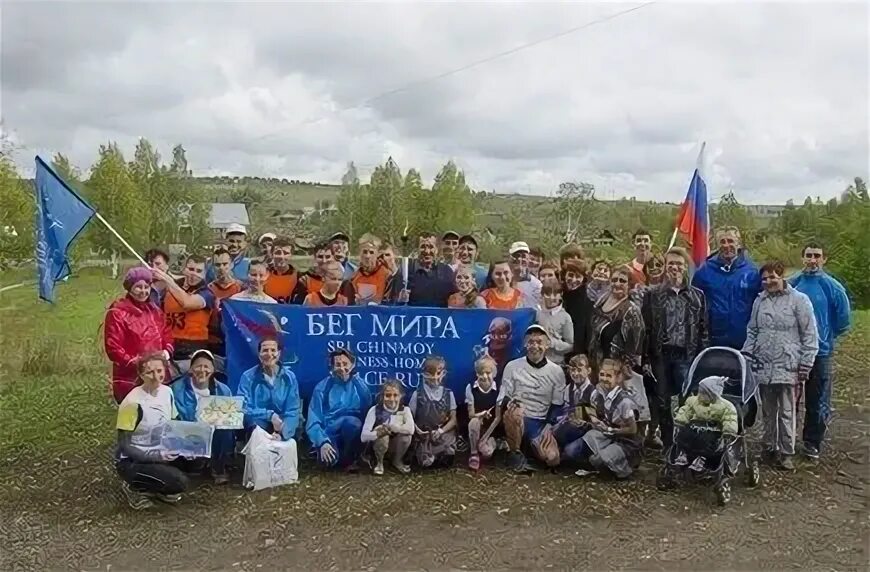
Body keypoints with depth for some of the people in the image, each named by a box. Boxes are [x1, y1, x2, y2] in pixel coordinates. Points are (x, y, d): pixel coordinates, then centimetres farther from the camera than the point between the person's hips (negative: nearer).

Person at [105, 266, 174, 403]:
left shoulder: (154, 311, 14)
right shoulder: (117, 313, -7)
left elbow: (167, 336, 17)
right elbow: (113, 349, -12)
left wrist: (166, 352, -4)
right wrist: (134, 362, -19)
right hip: (130, 380, -6)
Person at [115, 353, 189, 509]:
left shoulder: (167, 392, -3)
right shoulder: (132, 403, -22)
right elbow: (125, 447, -17)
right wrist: (157, 456, -26)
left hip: (160, 454, 7)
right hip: (131, 462, -7)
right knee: (180, 483, -25)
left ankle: (159, 488, 6)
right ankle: (134, 488, 1)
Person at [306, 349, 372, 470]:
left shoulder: (357, 383, 3)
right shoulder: (322, 387, -2)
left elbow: (367, 405, -18)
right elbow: (313, 421, -7)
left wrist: (355, 378, -17)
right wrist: (322, 442, -23)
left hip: (352, 433, 1)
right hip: (329, 434, -1)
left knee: (351, 421, -33)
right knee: (328, 459, -32)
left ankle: (348, 460, -7)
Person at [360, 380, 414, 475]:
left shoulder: (405, 410, -12)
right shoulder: (375, 410, -17)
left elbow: (410, 429, -31)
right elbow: (364, 436, -24)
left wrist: (388, 427, -30)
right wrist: (378, 432, -43)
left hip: (396, 446, 2)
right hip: (379, 444, -2)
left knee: (406, 435, -28)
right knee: (383, 435, -34)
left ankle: (397, 461, 2)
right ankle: (379, 462, -3)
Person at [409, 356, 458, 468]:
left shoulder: (448, 394, 3)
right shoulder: (417, 394, -2)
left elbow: (453, 419, 2)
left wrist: (441, 431, -13)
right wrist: (417, 430, -17)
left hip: (444, 434, 1)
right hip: (424, 436, -1)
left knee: (446, 461, -19)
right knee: (426, 462, -19)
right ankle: (418, 453, 16)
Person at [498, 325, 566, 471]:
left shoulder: (557, 371, 3)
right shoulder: (512, 366, -2)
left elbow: (557, 405, 7)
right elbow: (502, 399, -2)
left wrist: (549, 426, -8)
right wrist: (509, 404, -26)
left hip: (540, 423, 2)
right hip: (517, 419, -2)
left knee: (552, 458, -21)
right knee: (513, 412, -37)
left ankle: (531, 444, 14)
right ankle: (515, 452, -10)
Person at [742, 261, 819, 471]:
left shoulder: (799, 300, -4)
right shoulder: (760, 301, 10)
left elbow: (810, 335, -4)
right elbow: (752, 332, 16)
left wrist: (805, 364, -7)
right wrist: (746, 357, 7)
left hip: (787, 367, -4)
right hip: (763, 367, 4)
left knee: (786, 412, 1)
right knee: (768, 412, 12)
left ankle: (786, 453, 12)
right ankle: (770, 447, 24)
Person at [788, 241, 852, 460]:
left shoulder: (833, 287, -8)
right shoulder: (791, 284, -3)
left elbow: (844, 320, 1)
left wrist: (827, 337, 6)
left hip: (821, 353, -1)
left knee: (818, 402, 8)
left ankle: (812, 442, 23)